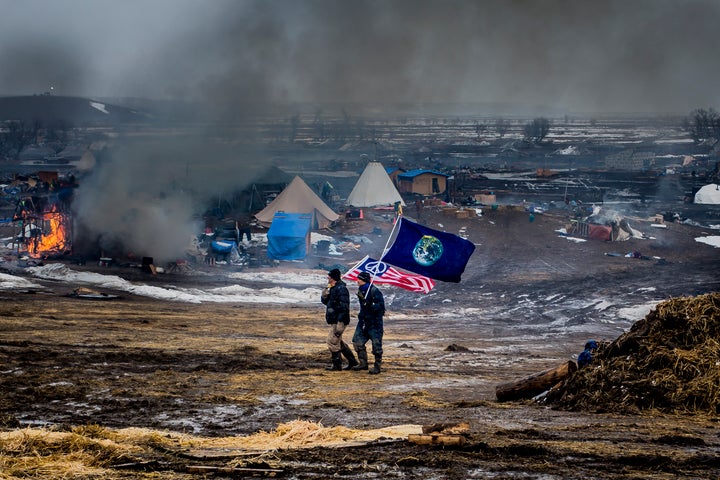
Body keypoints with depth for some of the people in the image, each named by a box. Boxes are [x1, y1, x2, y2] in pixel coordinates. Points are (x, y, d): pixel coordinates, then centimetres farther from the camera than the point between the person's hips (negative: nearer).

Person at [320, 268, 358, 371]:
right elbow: (325, 302, 24)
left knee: (332, 341, -7)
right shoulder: (332, 288, 14)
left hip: (339, 321, -10)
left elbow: (344, 307, -23)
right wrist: (324, 295, 0)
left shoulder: (341, 289, -17)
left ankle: (337, 364, 1)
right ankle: (352, 360, 25)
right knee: (338, 342, 17)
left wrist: (340, 323, -26)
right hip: (334, 320, 10)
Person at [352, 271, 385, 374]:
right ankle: (363, 363, 18)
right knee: (357, 341, 7)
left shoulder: (375, 291, -16)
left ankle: (377, 367, 4)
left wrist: (370, 306, -31)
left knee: (376, 345, -4)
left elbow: (381, 306, -20)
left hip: (374, 322, -8)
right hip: (363, 321, 9)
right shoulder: (361, 290, 10)